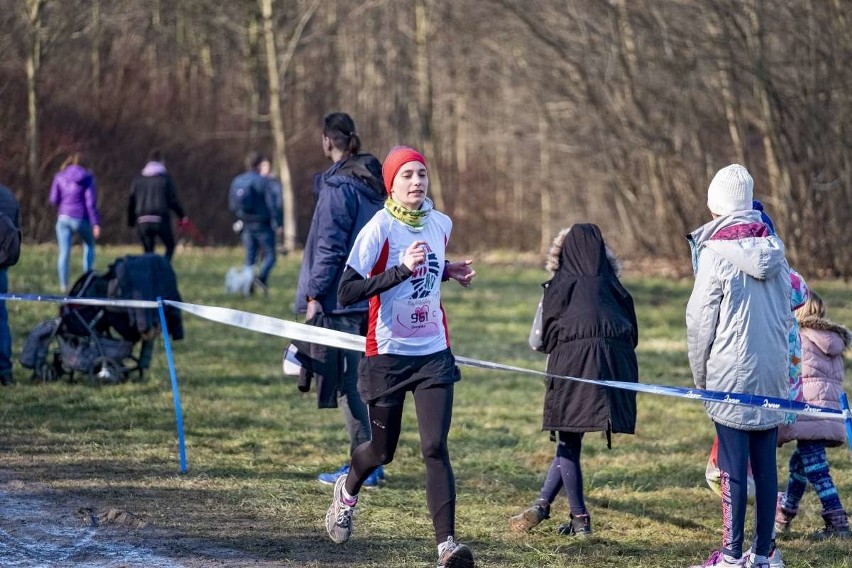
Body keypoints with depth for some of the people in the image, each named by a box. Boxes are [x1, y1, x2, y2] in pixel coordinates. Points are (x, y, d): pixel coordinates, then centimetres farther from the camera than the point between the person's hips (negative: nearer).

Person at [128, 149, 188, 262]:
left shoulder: (138, 180, 9)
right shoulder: (165, 178, -1)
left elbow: (131, 202, 9)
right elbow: (173, 200, -4)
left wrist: (131, 221, 17)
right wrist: (182, 216, 8)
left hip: (142, 222, 3)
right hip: (161, 220, -3)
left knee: (148, 251, 10)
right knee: (170, 246, 12)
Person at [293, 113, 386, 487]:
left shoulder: (338, 186, -13)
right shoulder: (374, 182, 13)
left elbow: (329, 245, -16)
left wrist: (314, 294, -13)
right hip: (371, 298, 9)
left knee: (348, 383, -4)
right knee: (361, 379, 14)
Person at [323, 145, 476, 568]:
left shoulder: (440, 224, 4)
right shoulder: (379, 229, -14)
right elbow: (346, 292, -21)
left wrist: (449, 272, 4)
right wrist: (402, 270, -28)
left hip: (433, 352, 3)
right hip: (388, 354, -3)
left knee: (435, 447, -11)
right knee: (383, 450, 11)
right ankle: (347, 492, 45)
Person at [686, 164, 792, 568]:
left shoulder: (716, 253, -10)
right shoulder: (774, 249, 7)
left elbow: (700, 322, -6)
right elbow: (787, 313, 13)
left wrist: (700, 376, 5)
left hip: (731, 375, -5)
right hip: (773, 374, 5)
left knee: (733, 466, -4)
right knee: (765, 464, 8)